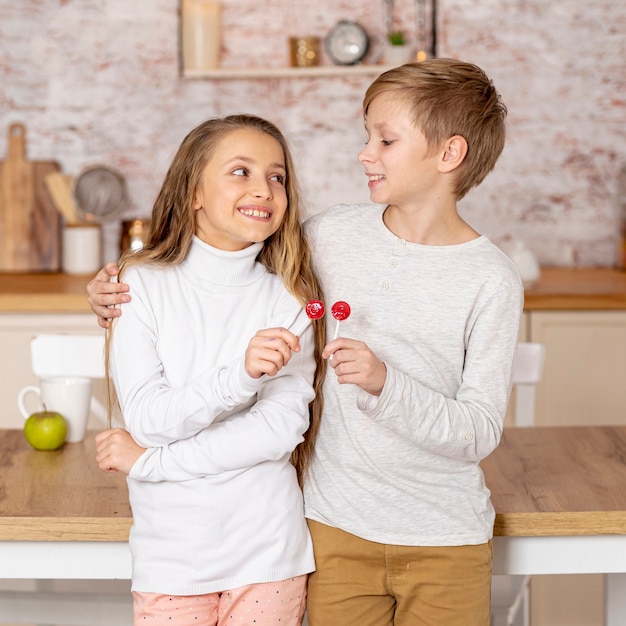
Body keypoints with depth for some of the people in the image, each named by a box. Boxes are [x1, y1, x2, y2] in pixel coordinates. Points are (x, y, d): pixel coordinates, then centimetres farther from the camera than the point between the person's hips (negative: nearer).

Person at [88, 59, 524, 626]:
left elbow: (480, 434, -13)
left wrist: (385, 383, -26)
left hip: (446, 542, -2)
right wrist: (126, 297, -3)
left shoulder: (491, 280, -11)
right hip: (339, 522, 2)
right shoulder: (332, 235, -3)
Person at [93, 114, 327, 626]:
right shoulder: (143, 285, -5)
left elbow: (282, 429, -12)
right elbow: (146, 417, -13)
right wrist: (240, 376, -29)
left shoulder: (289, 299, -3)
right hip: (171, 551, -1)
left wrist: (148, 462, -14)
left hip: (267, 550, 1)